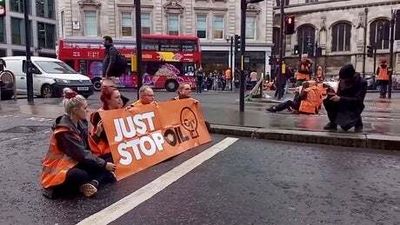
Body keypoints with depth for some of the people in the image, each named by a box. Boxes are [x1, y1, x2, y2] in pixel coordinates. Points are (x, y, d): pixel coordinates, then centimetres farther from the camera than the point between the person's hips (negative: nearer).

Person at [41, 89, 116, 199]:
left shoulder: (80, 123, 4)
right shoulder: (64, 130, -23)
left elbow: (87, 146, 3)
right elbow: (81, 154, -25)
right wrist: (104, 164, -20)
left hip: (75, 163, 9)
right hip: (59, 169, -9)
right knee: (81, 176, -39)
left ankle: (93, 183, -31)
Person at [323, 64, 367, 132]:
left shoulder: (362, 83, -19)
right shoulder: (342, 81, -5)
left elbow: (358, 100, -26)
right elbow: (339, 94, 4)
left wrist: (340, 99, -35)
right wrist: (332, 94, -20)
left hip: (354, 108, -5)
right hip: (342, 105, 5)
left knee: (345, 126, -26)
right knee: (327, 100, -20)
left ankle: (357, 122, 10)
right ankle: (333, 122, -3)